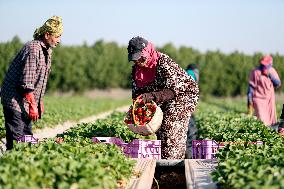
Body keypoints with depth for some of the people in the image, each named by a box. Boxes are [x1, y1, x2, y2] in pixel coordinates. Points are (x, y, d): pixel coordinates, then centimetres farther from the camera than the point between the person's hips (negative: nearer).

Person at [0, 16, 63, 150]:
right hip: (15, 100, -10)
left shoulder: (46, 51, 13)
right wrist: (33, 105, -19)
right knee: (16, 139, -13)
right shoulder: (33, 50, -19)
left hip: (26, 103, 10)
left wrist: (39, 102, 18)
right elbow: (26, 82, -22)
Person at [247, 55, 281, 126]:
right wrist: (249, 99, -7)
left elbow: (278, 84, 2)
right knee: (262, 120, -16)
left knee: (271, 120, 5)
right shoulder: (255, 72, -5)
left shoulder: (272, 71, 6)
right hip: (259, 98, -5)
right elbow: (251, 86, -3)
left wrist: (270, 75, -11)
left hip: (270, 99, 5)